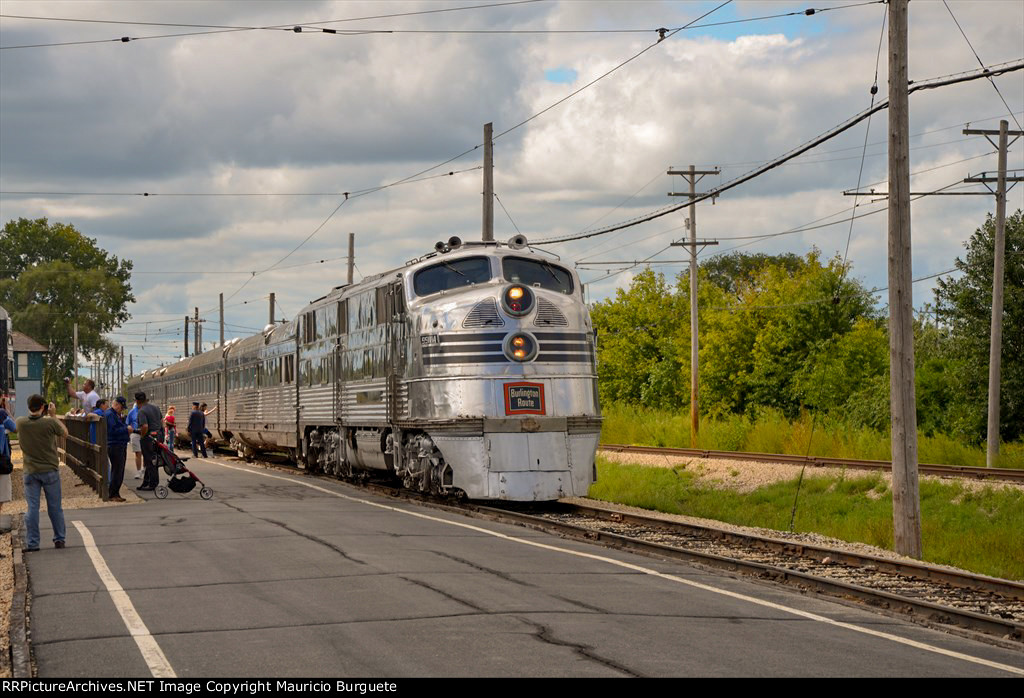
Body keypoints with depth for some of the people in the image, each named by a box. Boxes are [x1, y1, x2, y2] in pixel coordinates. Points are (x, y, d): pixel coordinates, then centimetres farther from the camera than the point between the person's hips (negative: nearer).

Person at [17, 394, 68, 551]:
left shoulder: (21, 423, -7)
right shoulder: (50, 423, -16)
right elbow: (64, 432, 3)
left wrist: (46, 416, 15)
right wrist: (53, 415, 6)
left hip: (30, 472, 2)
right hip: (50, 470, -2)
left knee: (32, 507, 5)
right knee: (55, 507, 10)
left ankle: (32, 543, 4)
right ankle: (59, 539, 17)